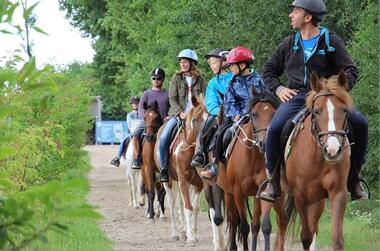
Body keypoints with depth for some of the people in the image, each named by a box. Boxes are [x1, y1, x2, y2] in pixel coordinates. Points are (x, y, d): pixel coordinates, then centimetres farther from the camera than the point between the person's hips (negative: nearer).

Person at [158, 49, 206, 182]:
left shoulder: (200, 80, 9)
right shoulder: (176, 78, 6)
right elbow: (172, 98, 0)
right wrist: (180, 113, -14)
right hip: (178, 115, -1)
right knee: (163, 137, -20)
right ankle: (163, 168, -10)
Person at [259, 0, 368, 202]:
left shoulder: (331, 42, 4)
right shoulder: (289, 44, 14)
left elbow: (351, 71, 3)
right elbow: (269, 70, 24)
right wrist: (278, 88, 5)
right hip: (296, 97, 1)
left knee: (360, 123, -23)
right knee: (275, 128, -28)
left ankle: (353, 178, -7)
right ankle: (272, 180, -12)